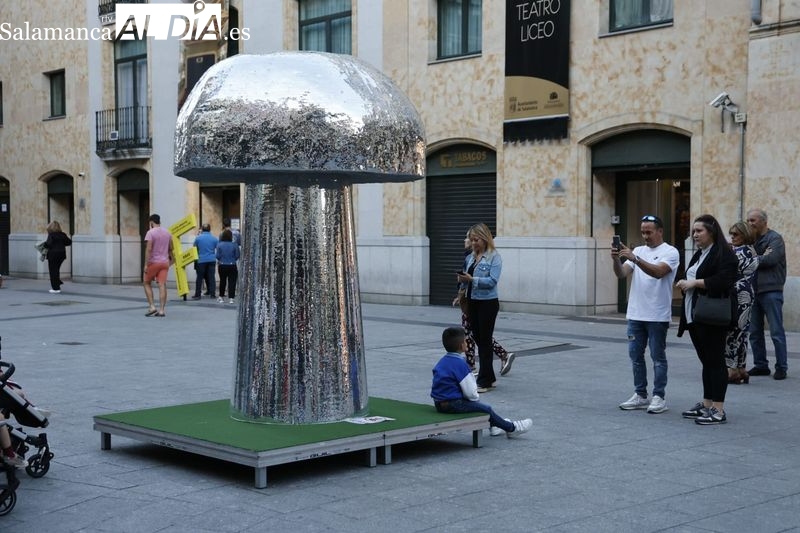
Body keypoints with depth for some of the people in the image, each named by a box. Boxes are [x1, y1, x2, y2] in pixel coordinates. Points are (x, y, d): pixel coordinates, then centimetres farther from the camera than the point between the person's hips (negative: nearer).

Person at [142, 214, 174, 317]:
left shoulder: (150, 232, -9)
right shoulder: (167, 233, 10)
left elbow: (148, 249, -16)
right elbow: (170, 249, 17)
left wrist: (146, 264, -15)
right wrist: (171, 258, 34)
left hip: (153, 262, -5)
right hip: (165, 262, 5)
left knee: (147, 283, 11)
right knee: (162, 285, 0)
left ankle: (152, 307, 2)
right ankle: (161, 310, -4)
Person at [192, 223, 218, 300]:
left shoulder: (198, 238, -2)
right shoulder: (214, 238, 0)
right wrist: (215, 257, 20)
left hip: (201, 260, -1)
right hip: (212, 260, 1)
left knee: (200, 277, 4)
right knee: (211, 277, 5)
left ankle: (197, 294, 5)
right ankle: (212, 293, 3)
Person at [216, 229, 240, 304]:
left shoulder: (219, 245, -7)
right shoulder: (234, 245, -9)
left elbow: (218, 256, -6)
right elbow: (237, 256, -5)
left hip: (222, 266, 2)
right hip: (232, 266, -2)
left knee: (222, 281, 17)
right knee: (232, 282, 3)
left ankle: (221, 297, 25)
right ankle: (231, 298, -3)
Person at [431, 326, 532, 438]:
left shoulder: (442, 361, 9)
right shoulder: (460, 363, -19)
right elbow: (470, 392, -20)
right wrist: (476, 398, 4)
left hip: (439, 403, 10)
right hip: (453, 404, -10)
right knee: (486, 408, 2)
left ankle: (493, 426, 40)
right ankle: (511, 428, 16)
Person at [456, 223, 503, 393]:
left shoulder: (494, 257, -9)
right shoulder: (470, 257, 10)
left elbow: (492, 281, -19)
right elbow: (467, 280, 13)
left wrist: (471, 279, -27)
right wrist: (462, 280, -9)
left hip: (487, 303, -7)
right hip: (472, 302, 7)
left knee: (484, 341, -3)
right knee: (478, 339, 11)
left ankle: (485, 382, 3)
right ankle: (489, 377, 22)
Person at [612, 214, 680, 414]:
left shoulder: (670, 252, -7)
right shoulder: (638, 251, 12)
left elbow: (658, 272, -25)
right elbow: (622, 274, 1)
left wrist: (634, 258, -33)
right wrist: (616, 259, -19)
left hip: (657, 316, -6)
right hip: (635, 314, 6)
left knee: (658, 357, 1)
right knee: (636, 355, 10)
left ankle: (659, 397, 7)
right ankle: (640, 395, 18)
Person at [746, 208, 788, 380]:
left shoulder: (774, 238, -4)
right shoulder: (753, 240, 17)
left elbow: (771, 259, -18)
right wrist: (761, 258, -10)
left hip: (771, 290, -7)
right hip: (754, 290, 7)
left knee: (776, 331, -4)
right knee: (754, 332, 9)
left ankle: (781, 367, 2)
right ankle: (760, 365, 17)